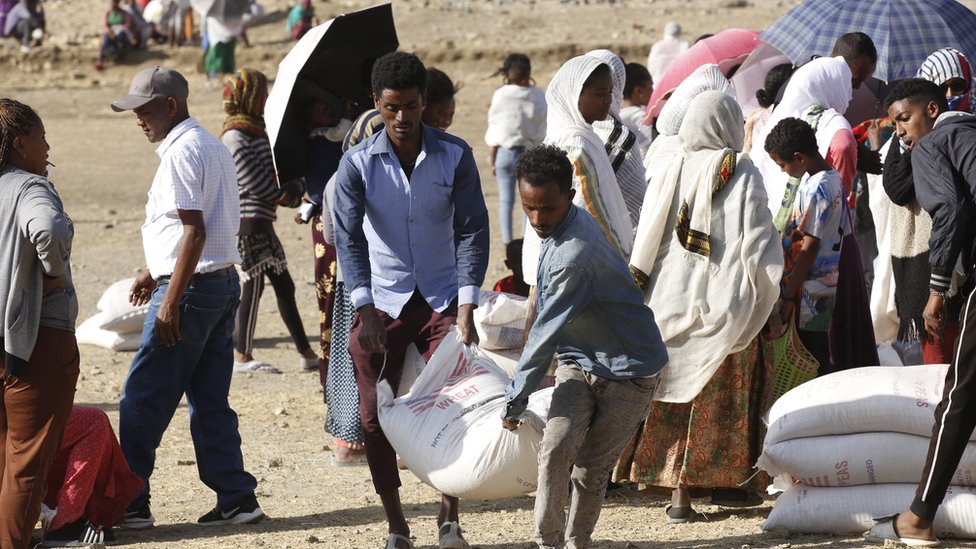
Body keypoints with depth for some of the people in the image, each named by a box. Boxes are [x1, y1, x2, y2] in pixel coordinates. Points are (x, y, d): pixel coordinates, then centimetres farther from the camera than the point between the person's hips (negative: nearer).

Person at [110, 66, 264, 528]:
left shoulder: (181, 152, -15)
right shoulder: (214, 147, 15)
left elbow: (194, 233, -21)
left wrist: (170, 303, -21)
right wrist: (156, 271, 27)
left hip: (192, 288, -10)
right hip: (225, 282, 10)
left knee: (142, 403, -3)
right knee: (211, 402, 11)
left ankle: (128, 502, 1)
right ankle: (235, 498, 10)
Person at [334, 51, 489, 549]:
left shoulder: (455, 156, -4)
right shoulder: (358, 163, -4)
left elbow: (471, 229, -4)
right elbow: (349, 237, -8)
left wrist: (466, 306, -13)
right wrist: (365, 310, -19)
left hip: (441, 300, -1)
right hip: (381, 302, 1)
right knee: (376, 417, 0)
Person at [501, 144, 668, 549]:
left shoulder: (576, 256, -30)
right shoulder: (562, 226, 0)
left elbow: (546, 334, -23)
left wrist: (515, 401, -13)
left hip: (628, 368, -7)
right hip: (579, 360, 7)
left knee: (591, 469, -2)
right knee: (556, 447, -15)